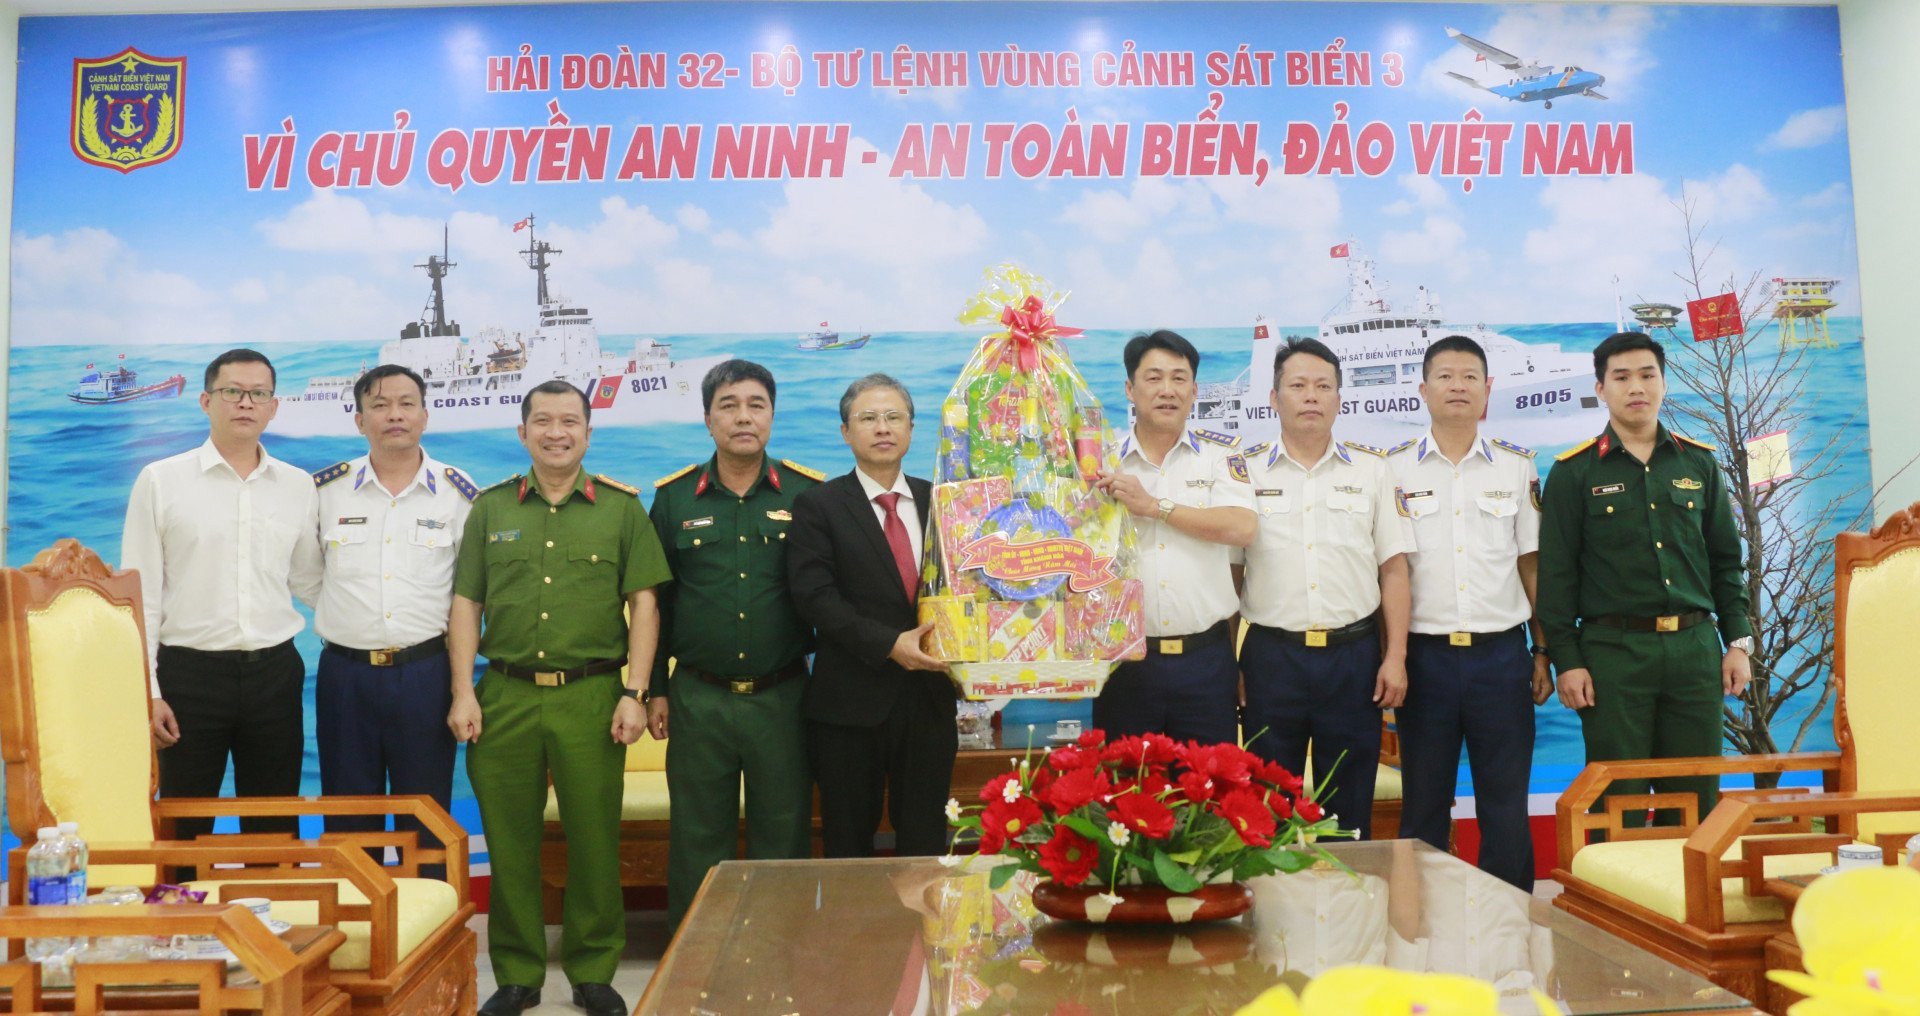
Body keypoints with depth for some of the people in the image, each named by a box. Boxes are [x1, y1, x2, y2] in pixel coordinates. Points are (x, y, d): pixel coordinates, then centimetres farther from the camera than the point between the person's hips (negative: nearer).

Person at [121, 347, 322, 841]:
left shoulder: (298, 486, 8)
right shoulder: (160, 481, 0)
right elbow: (139, 594, -1)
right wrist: (146, 692, -6)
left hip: (274, 674, 2)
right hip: (189, 673, -2)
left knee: (275, 834, 10)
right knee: (183, 832, 7)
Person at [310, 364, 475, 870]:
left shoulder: (457, 491, 1)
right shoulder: (325, 489, 2)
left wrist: (452, 645, 5)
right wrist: (342, 619, 8)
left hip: (425, 672, -1)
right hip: (346, 672, 1)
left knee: (426, 821, 7)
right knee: (348, 822, 10)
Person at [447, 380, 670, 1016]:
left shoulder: (621, 508, 5)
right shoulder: (491, 508, 10)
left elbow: (644, 604, 2)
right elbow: (465, 605, 8)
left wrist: (634, 693, -5)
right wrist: (463, 693, 0)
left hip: (591, 696, -1)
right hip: (506, 695, 2)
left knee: (594, 840, 3)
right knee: (509, 843, 7)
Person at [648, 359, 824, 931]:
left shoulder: (807, 493, 1)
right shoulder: (673, 498, 4)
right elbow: (653, 600, 8)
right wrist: (654, 689, 7)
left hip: (781, 696, 0)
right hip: (698, 698, 1)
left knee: (783, 836, 7)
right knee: (698, 840, 8)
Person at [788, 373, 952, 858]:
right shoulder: (818, 505, -1)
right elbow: (814, 596, -12)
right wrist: (889, 644, -20)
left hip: (928, 695, 3)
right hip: (850, 702, -3)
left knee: (926, 844, 10)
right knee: (849, 847, 9)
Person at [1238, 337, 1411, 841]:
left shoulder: (1371, 469, 6)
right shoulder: (1246, 471, 4)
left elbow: (1393, 569, 6)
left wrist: (1395, 657, -1)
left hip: (1354, 654, 1)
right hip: (1271, 655, 0)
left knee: (1352, 805, 9)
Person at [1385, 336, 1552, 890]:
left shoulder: (1517, 466, 6)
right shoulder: (1394, 469, 2)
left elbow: (1532, 564, 9)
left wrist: (1543, 652, 6)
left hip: (1502, 655, 1)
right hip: (1425, 654, -1)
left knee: (1507, 806, 6)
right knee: (1423, 806, 8)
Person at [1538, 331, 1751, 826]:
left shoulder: (1698, 463, 10)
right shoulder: (1574, 472, 1)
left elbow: (1726, 560, 14)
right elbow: (1557, 574, -2)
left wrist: (1738, 641, 7)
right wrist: (1567, 661, -7)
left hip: (1695, 648, 3)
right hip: (1613, 651, -3)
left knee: (1698, 798, 8)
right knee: (1619, 802, 1)